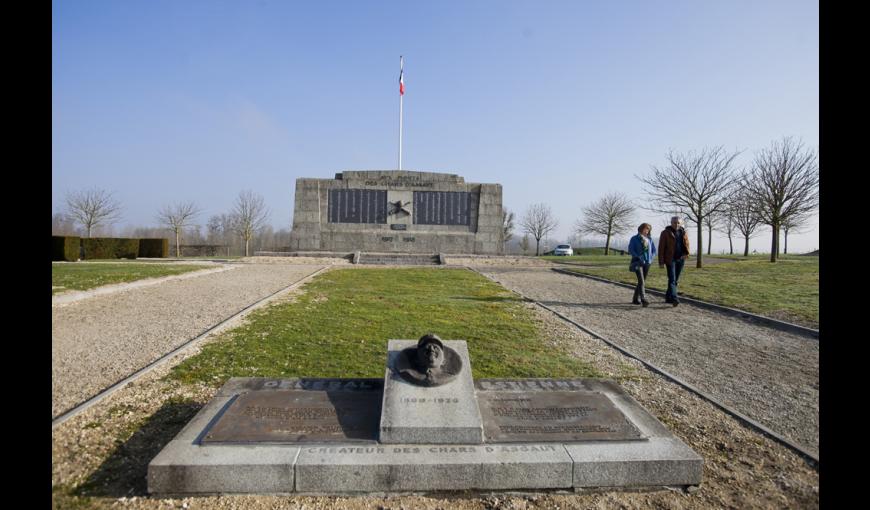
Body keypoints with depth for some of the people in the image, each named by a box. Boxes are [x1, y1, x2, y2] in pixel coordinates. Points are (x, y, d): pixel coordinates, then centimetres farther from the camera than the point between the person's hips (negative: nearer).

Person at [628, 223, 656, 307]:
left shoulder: (649, 239, 11)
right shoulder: (634, 239, -2)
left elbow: (654, 250, 17)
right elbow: (630, 250, -8)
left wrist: (651, 258, 2)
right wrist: (639, 258, -15)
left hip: (647, 263, 5)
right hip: (638, 262, -5)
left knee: (642, 281, 8)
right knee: (641, 281, -17)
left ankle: (635, 299, 19)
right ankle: (643, 300, -24)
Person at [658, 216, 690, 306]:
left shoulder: (683, 233, 9)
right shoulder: (665, 233, -4)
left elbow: (686, 244, 20)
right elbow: (661, 248, -6)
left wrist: (686, 253, -1)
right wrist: (661, 262, -11)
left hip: (681, 259, 5)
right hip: (670, 259, -5)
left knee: (675, 280, 9)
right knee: (672, 279, -14)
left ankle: (668, 297, 19)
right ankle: (674, 298, -22)